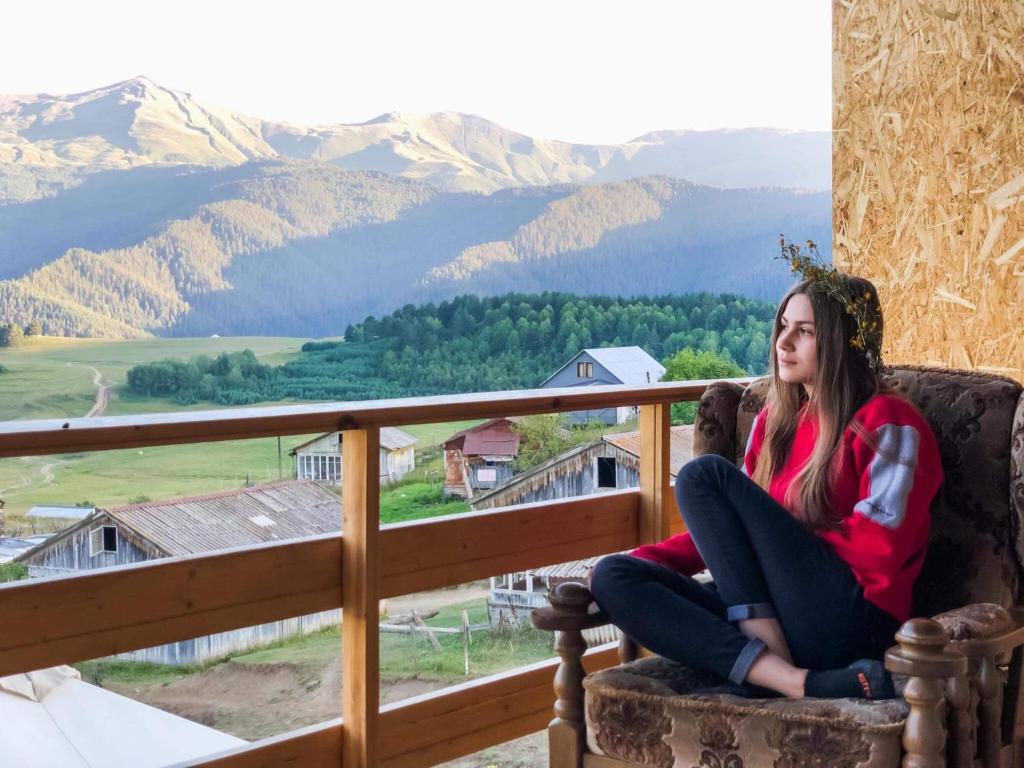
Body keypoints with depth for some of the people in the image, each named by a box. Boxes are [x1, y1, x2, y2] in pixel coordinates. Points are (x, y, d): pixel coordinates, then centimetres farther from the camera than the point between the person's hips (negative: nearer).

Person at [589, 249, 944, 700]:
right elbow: (726, 528, 19)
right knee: (612, 577, -16)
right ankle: (792, 681, -29)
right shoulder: (776, 419, 19)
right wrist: (641, 560, 3)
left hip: (847, 619, -7)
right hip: (760, 610, 7)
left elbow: (878, 549, -10)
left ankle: (768, 656, -22)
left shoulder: (886, 422, -2)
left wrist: (782, 540, -2)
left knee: (705, 475, -17)